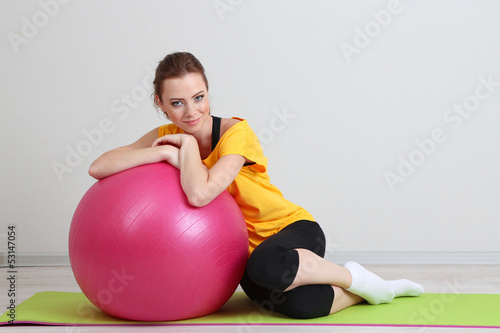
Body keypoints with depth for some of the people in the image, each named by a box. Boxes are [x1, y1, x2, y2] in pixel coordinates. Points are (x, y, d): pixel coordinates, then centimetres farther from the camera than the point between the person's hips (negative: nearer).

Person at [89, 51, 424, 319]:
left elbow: (200, 193, -38)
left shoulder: (236, 132, -21)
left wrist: (188, 143, -21)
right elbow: (98, 167, -16)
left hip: (293, 228, -4)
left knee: (266, 265, -42)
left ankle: (353, 277, -11)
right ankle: (368, 292, 2)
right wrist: (166, 151, -26)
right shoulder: (167, 135, -4)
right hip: (242, 248, 4)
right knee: (298, 305, -30)